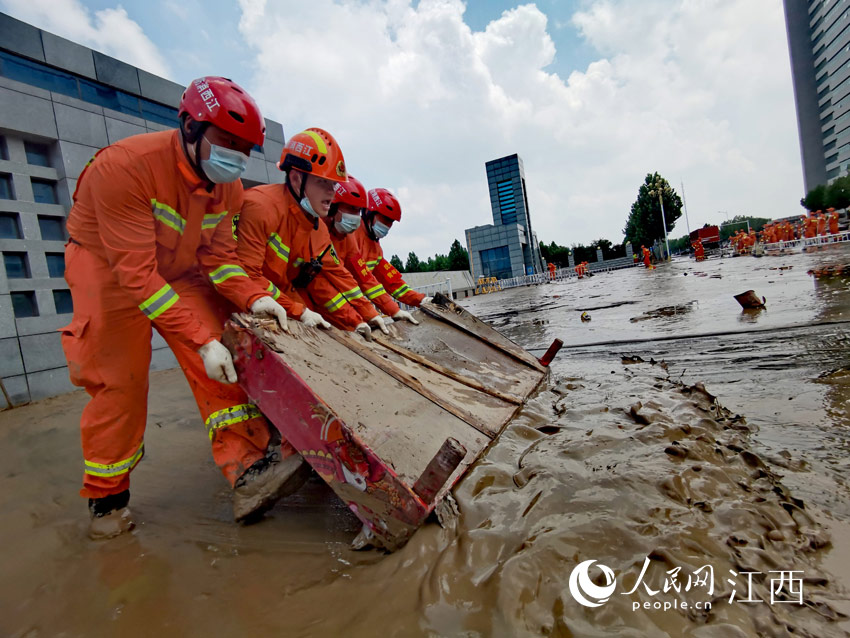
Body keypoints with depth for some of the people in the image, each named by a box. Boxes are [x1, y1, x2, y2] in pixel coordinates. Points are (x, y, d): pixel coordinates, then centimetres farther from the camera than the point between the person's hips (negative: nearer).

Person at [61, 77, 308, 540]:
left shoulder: (227, 185, -11)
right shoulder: (126, 165, -31)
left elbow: (219, 254, -7)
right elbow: (136, 274, -34)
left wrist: (252, 297, -28)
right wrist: (201, 340, -39)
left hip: (180, 272, 5)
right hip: (108, 269, -4)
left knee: (218, 364, -15)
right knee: (120, 380, -6)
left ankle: (247, 470, -16)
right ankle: (106, 495, 17)